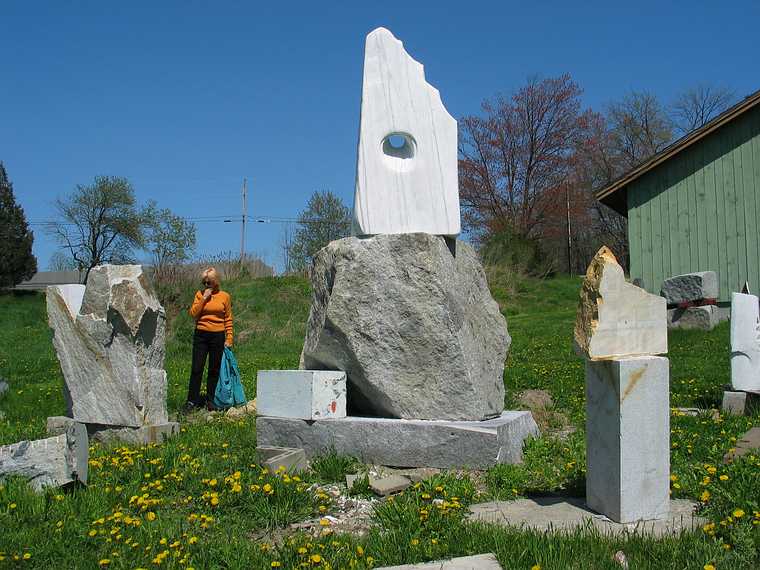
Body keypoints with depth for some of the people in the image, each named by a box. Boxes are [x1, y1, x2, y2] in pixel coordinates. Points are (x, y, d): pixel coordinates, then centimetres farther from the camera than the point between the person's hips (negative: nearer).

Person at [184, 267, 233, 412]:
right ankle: (192, 401, 3)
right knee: (197, 369, -2)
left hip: (218, 336, 0)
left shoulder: (225, 296, 3)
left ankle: (210, 401, 14)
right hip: (201, 335, 0)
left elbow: (228, 319, 5)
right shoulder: (200, 294, 5)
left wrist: (229, 338, -1)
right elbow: (193, 314, -4)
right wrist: (204, 298, -10)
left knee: (214, 370, 5)